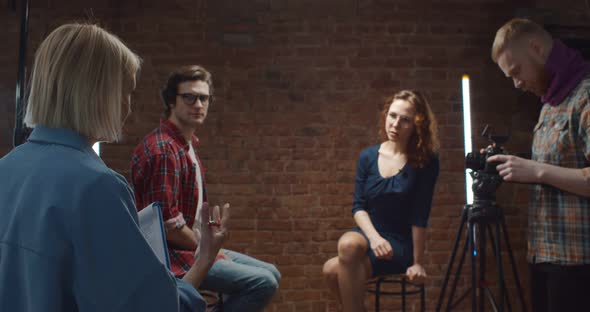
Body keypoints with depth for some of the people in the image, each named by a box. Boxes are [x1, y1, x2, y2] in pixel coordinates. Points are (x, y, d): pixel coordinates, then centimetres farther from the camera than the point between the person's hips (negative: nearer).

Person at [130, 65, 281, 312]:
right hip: (171, 255, -10)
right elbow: (167, 222, -25)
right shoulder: (163, 149, -20)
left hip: (192, 246, 10)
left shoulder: (187, 145, 13)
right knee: (263, 283, -19)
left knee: (270, 273, 12)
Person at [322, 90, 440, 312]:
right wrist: (374, 237, -17)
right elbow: (358, 206, 0)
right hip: (370, 236, 4)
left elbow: (420, 216, -10)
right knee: (337, 261, -28)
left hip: (401, 244, -4)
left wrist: (417, 262, -8)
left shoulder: (426, 162, -8)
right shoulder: (368, 157, 2)